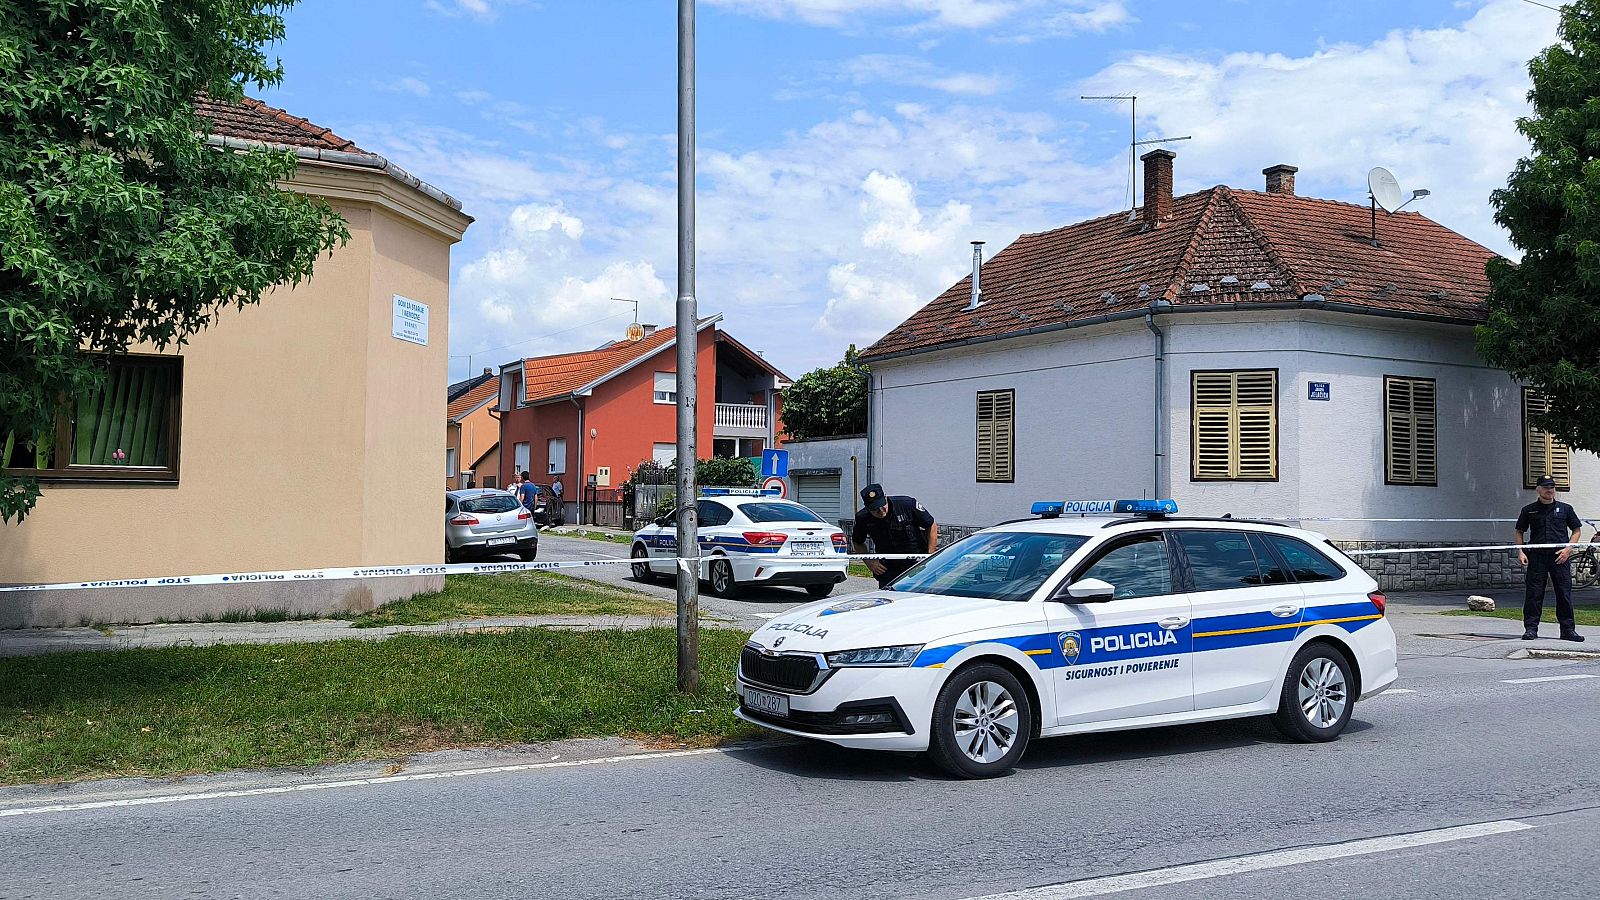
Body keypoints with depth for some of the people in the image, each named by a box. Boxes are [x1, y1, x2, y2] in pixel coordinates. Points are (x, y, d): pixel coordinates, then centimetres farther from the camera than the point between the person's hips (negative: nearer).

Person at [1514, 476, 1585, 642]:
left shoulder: (1566, 508, 10)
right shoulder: (1528, 510, 9)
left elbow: (1577, 529, 12)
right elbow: (1519, 531, 13)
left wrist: (1568, 548, -2)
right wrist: (1520, 552, 0)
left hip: (1560, 557, 0)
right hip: (1536, 556, 0)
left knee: (1564, 593, 1)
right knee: (1533, 594, -1)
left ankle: (1568, 629, 8)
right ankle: (1530, 628, 4)